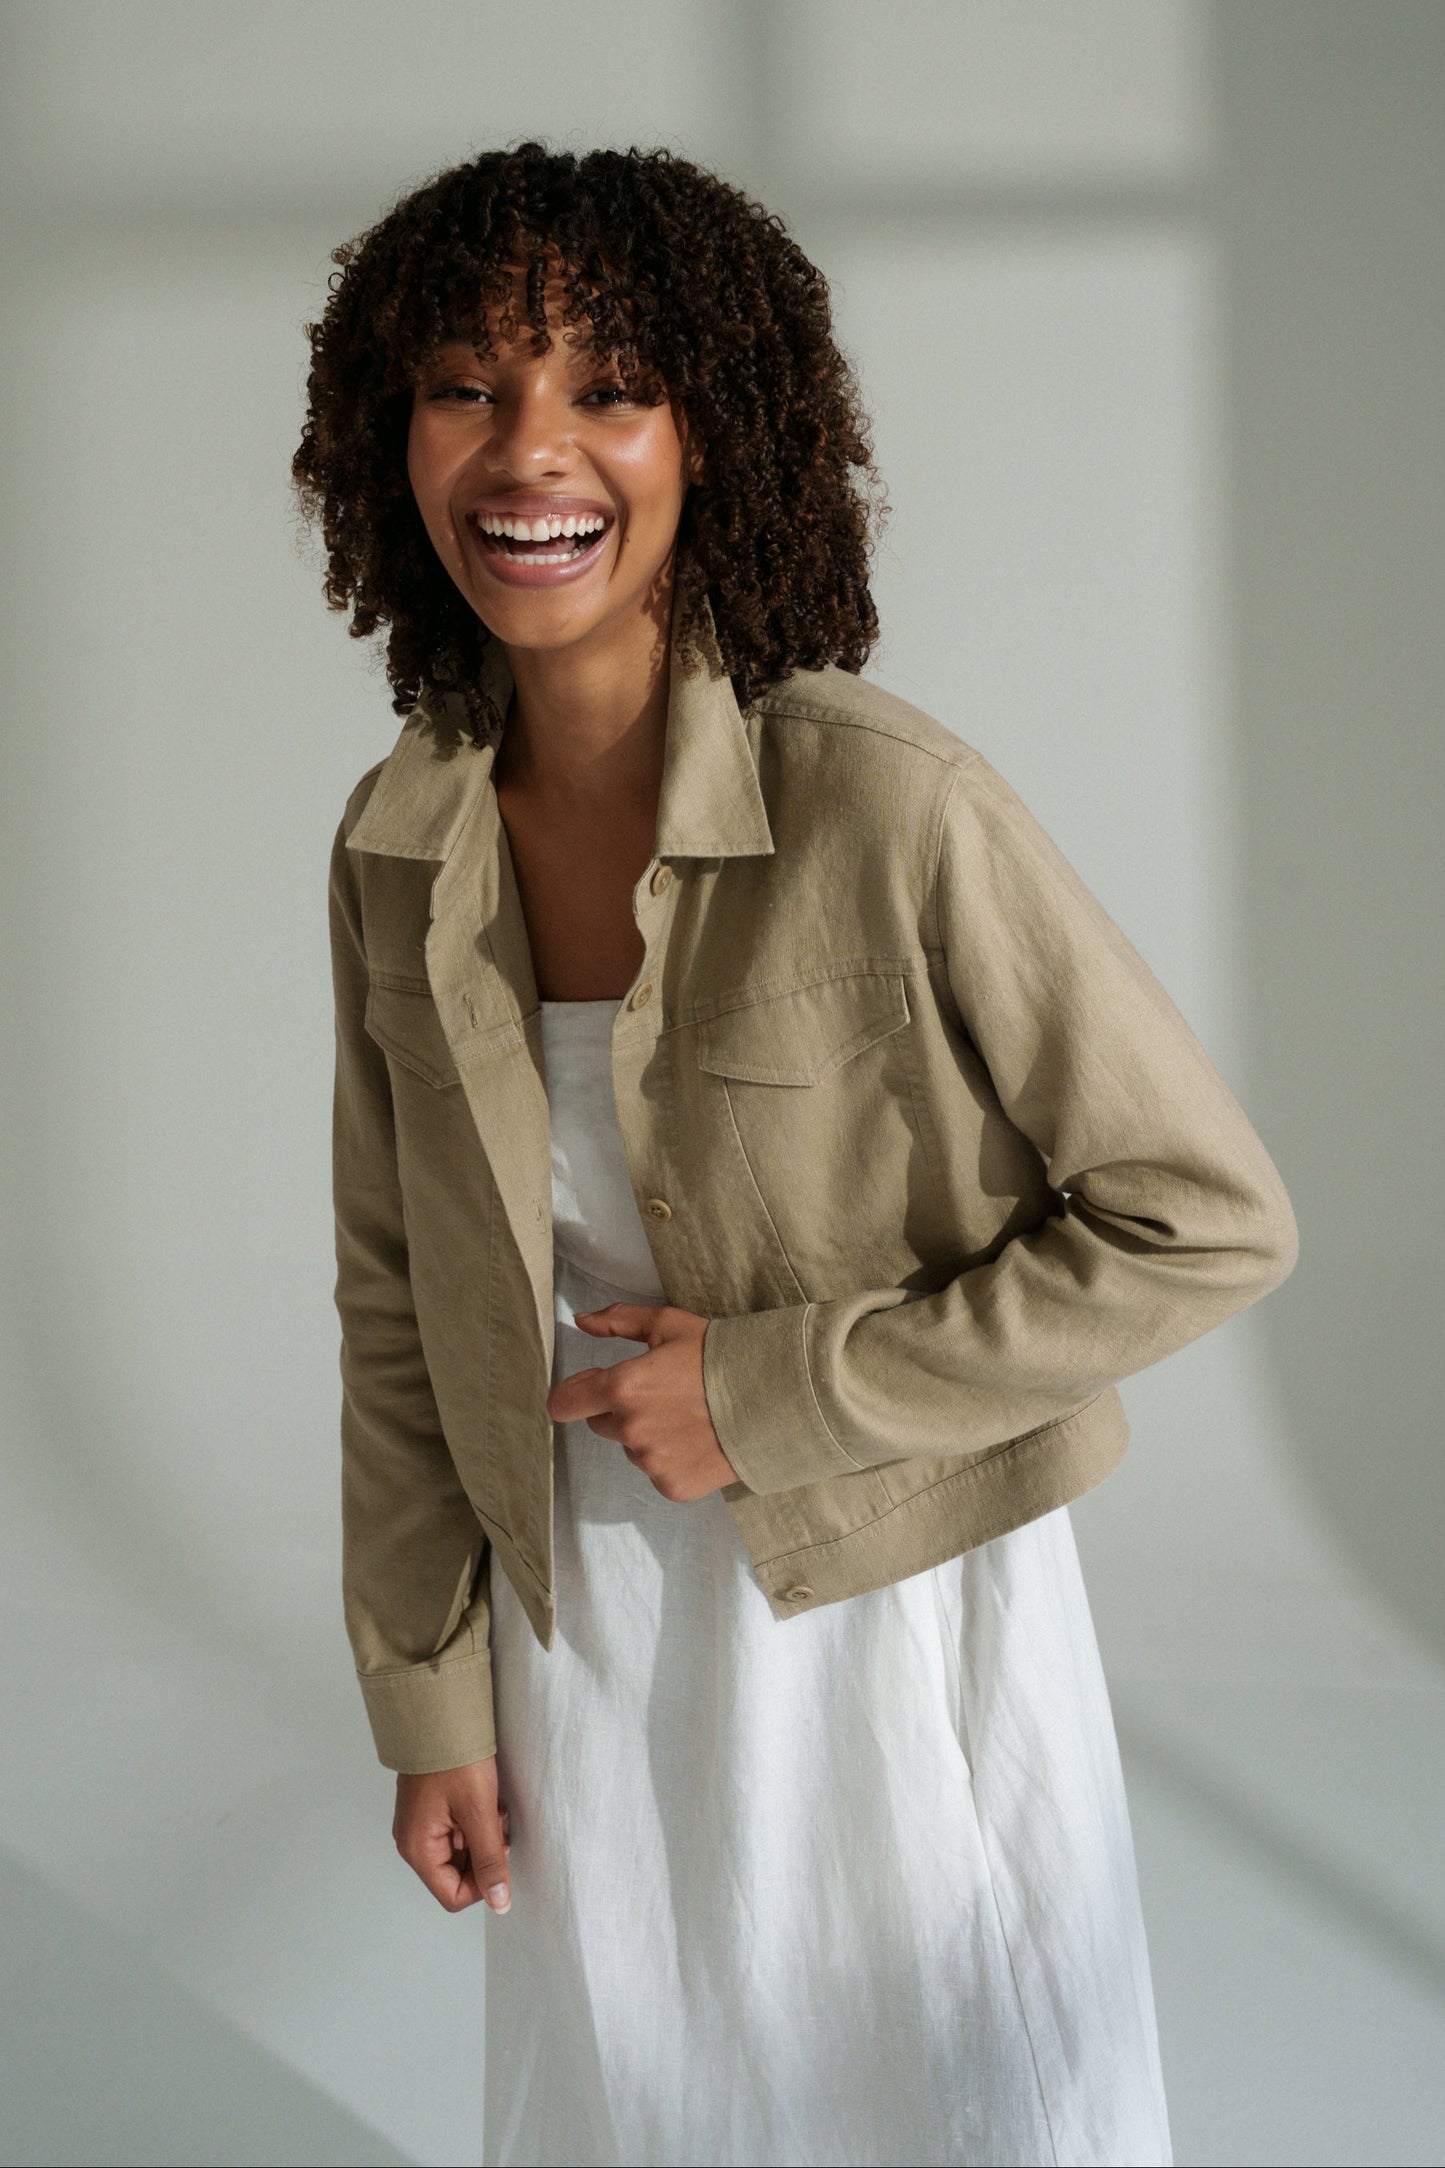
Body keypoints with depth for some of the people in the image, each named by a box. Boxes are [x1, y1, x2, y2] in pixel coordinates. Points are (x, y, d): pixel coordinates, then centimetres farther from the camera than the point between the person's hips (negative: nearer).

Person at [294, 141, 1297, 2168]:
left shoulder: (888, 805, -22)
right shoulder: (401, 845, -5)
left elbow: (1209, 1218, -17)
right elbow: (401, 1305, 5)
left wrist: (782, 1392, -19)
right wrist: (429, 1700, 6)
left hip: (897, 1615, -4)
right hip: (585, 1636, 5)